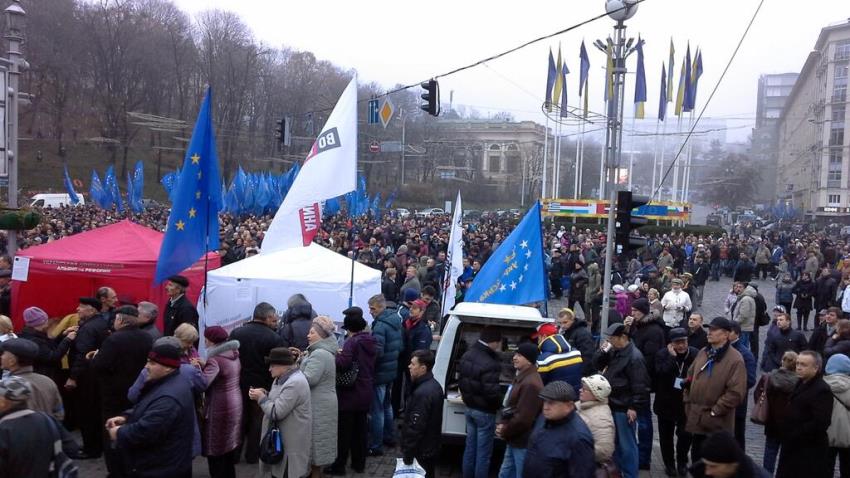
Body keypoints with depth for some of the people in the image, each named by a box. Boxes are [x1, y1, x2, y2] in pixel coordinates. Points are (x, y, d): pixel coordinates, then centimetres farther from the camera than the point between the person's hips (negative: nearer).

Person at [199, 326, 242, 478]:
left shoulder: (215, 359, -23)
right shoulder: (233, 354, 4)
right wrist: (204, 365, 1)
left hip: (220, 409, -9)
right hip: (234, 405, 9)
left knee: (215, 451, 3)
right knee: (229, 446, 21)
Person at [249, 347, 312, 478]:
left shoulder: (295, 383, -25)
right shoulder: (282, 378, 9)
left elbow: (276, 413, -24)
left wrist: (261, 398, -11)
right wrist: (265, 394, 2)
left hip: (291, 443, -10)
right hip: (281, 439, 10)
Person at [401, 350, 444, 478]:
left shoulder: (422, 393, -28)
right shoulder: (434, 385, 4)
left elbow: (415, 428, -26)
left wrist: (407, 454, -19)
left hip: (421, 452, -9)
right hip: (430, 448, 9)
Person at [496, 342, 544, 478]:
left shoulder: (531, 384, -25)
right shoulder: (521, 377, 9)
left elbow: (523, 418, -26)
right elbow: (510, 406, 17)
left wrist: (504, 432, -12)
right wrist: (502, 424, 1)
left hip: (523, 442, -10)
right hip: (514, 440, 10)